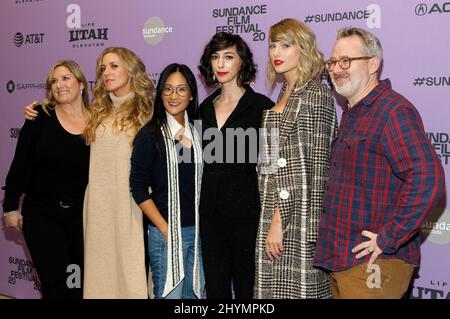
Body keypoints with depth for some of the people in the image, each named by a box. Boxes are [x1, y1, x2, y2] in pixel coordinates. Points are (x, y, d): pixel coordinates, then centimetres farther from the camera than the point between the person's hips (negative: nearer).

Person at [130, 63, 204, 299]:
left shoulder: (197, 132, 8)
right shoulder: (150, 134, -7)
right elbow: (138, 189, -9)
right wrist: (166, 229, -12)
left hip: (197, 230, 5)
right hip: (166, 232, -5)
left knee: (195, 293, 13)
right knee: (170, 294, 2)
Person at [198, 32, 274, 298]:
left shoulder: (261, 106, -5)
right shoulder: (205, 107, 11)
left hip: (247, 212, -5)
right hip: (211, 213, 5)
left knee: (247, 286, 6)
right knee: (215, 287, 11)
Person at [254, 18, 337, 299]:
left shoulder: (316, 95, -9)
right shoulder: (285, 95, 16)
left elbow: (314, 166, -15)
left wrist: (280, 219, -17)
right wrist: (272, 218, 13)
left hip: (298, 214, -8)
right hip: (274, 212, 8)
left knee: (298, 289, -3)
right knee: (272, 289, 11)